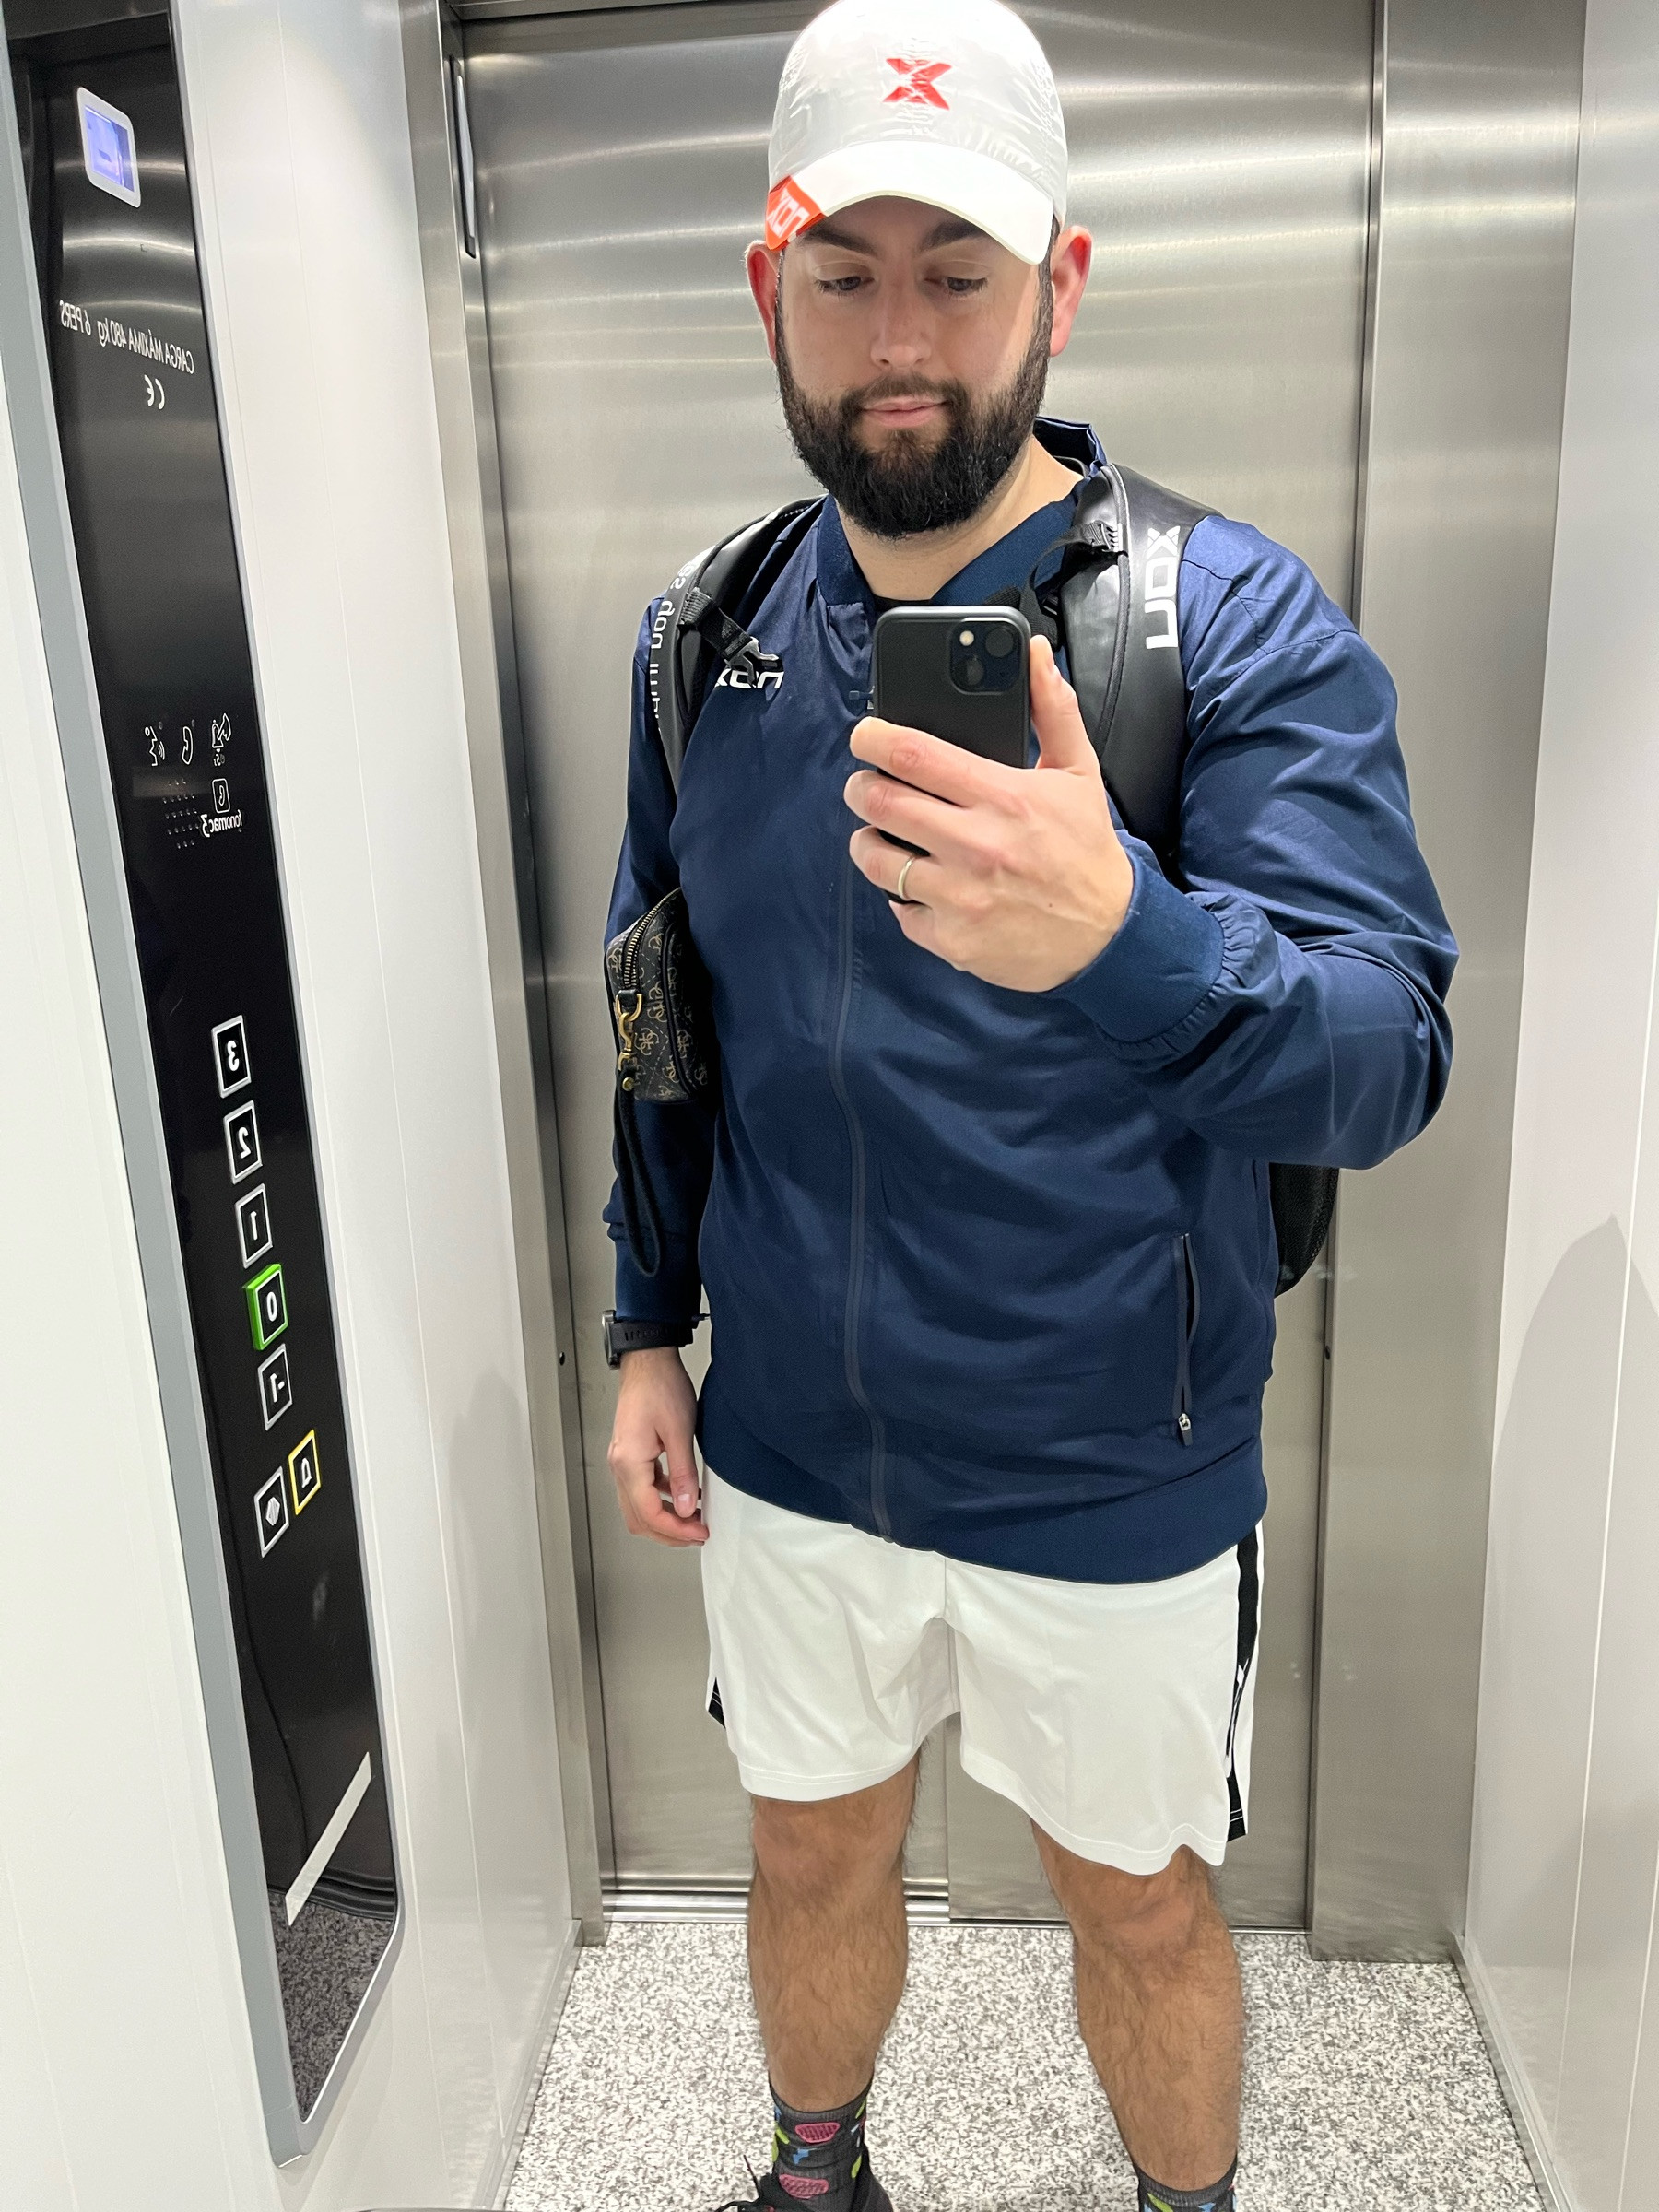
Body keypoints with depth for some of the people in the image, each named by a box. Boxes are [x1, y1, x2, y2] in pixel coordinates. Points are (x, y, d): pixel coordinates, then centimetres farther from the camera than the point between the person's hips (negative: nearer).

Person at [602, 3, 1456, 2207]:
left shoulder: (1239, 623, -14)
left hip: (1111, 1478, -3)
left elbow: (1387, 1056, -25)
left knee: (1140, 1898, 20)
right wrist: (650, 1327, 5)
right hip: (789, 1450, 4)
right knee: (814, 1858, 25)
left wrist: (1116, 935, -46)